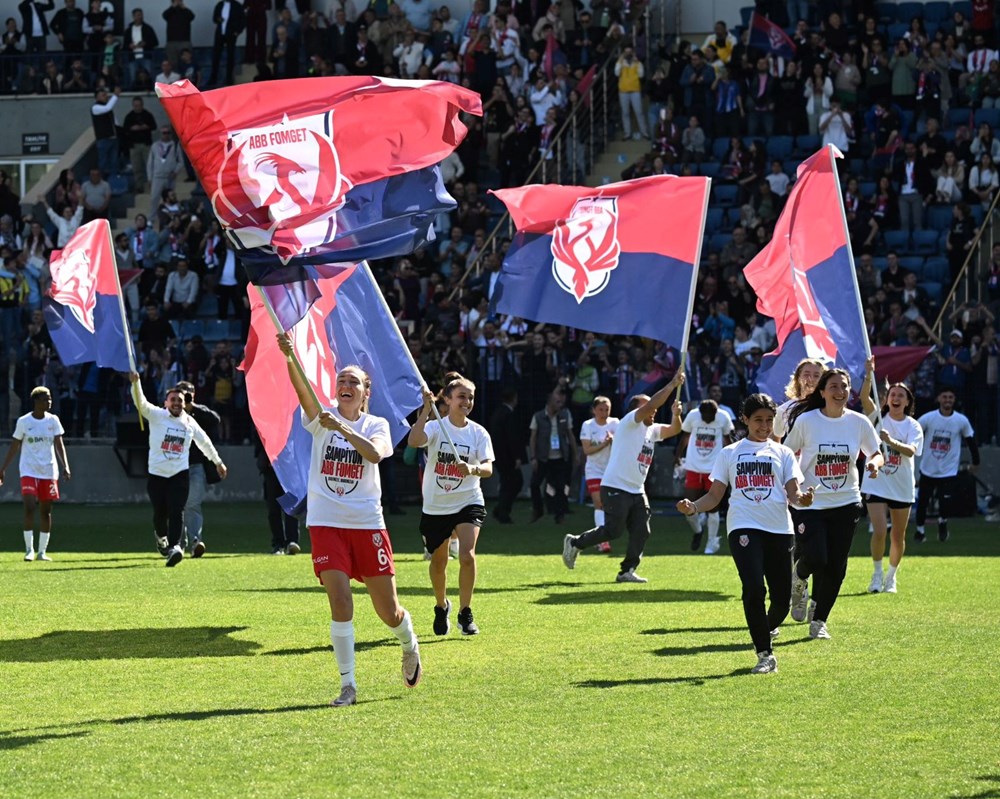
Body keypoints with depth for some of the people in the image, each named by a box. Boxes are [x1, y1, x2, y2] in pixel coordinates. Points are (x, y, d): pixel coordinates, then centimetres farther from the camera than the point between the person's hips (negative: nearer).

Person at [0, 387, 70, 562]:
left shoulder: (53, 420, 3)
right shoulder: (23, 421, -3)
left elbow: (59, 445, 0)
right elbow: (14, 447, 3)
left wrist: (65, 466, -13)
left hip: (49, 471, 2)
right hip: (29, 470, -2)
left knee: (46, 511, 4)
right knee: (29, 508, -15)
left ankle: (42, 551, 11)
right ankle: (29, 549, -7)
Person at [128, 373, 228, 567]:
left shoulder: (189, 422, 8)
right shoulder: (156, 415, -3)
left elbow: (204, 442, 22)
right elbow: (141, 403, -20)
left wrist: (218, 462, 29)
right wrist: (135, 383, -39)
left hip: (180, 473, 1)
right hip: (157, 473, -1)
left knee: (176, 511, -14)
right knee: (160, 512, 4)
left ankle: (174, 547, -22)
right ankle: (161, 537, 34)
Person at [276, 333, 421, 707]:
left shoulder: (375, 425, 4)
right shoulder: (322, 418, 3)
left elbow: (374, 453, -20)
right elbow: (301, 387, -19)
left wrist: (342, 428, -30)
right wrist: (289, 356, -37)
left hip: (368, 524, 1)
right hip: (326, 523, -1)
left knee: (389, 611, 5)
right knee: (340, 602, -14)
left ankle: (410, 647, 39)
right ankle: (348, 686, -5)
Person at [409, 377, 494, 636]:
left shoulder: (478, 433, -1)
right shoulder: (436, 427, -6)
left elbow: (488, 468, -10)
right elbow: (414, 441, -28)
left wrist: (473, 469, -32)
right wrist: (426, 410, -33)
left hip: (468, 503, 0)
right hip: (435, 506, 0)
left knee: (467, 555, -19)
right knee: (439, 561, 11)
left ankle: (465, 613, -7)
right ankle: (441, 607, 38)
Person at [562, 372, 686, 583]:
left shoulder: (652, 430, 15)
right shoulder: (629, 423, -9)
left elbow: (673, 430, 11)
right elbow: (650, 404, -22)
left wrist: (676, 414, -10)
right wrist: (672, 384, -20)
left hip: (637, 491, 8)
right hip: (615, 488, -8)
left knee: (641, 532, -1)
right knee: (613, 530, -10)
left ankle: (627, 571, 6)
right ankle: (575, 543, 10)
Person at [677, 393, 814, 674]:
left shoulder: (782, 453, 16)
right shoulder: (730, 453, 15)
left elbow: (793, 493, 6)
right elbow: (715, 495, 13)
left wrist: (802, 498, -19)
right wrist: (693, 507, -8)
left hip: (779, 529, 2)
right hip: (744, 527, -2)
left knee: (781, 596, 0)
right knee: (754, 588, -21)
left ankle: (766, 629, 35)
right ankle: (765, 654, -11)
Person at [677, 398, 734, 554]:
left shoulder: (723, 418, -6)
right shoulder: (692, 416, -5)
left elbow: (728, 440, 9)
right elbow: (684, 438, 10)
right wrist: (677, 458, 12)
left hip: (714, 469, -1)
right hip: (693, 467, 1)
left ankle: (712, 543, 13)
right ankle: (697, 530, 27)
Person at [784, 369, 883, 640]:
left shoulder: (858, 422, -1)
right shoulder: (805, 421, -7)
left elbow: (877, 453, 11)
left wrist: (874, 463, -13)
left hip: (846, 503, 3)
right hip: (810, 503, -3)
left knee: (835, 567, 1)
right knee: (815, 559, -18)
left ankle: (819, 620, 19)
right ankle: (799, 579, 20)